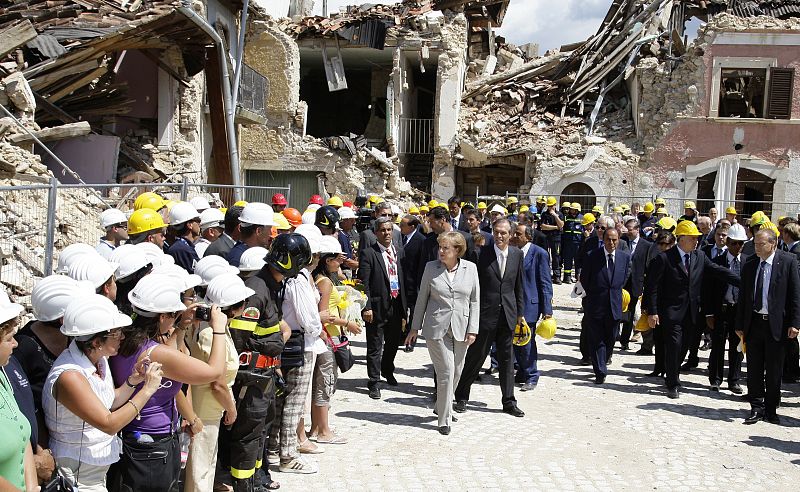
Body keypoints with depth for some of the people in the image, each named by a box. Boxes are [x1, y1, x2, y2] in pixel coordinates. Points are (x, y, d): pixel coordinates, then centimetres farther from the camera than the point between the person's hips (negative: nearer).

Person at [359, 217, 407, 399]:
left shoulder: (399, 253, 9)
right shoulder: (368, 254, -8)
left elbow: (404, 280, 13)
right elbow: (364, 283, -12)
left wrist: (404, 305, 9)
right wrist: (366, 307, -18)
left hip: (396, 306, 6)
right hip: (377, 307, -5)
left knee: (393, 342, 20)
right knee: (375, 347, 2)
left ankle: (387, 371, 43)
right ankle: (374, 383, 12)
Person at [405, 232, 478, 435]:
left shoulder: (470, 268, 2)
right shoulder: (431, 267, 1)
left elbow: (475, 301, 5)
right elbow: (422, 298, 7)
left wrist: (472, 329, -1)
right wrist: (415, 327, 8)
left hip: (461, 329, 2)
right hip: (437, 327, -2)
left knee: (456, 372, 11)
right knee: (446, 372, -7)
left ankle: (442, 406, 34)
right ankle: (444, 419, 4)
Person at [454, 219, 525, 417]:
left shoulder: (517, 254, 5)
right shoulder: (482, 253, -7)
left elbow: (519, 286, 11)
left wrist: (520, 313, 11)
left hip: (507, 314, 4)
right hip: (485, 313, -3)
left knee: (507, 358, 11)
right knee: (475, 356, 5)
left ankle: (509, 402, 21)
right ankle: (461, 397, 20)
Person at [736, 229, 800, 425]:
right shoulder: (749, 265, 6)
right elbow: (743, 297, 9)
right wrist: (739, 325, 7)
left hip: (776, 324, -3)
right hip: (753, 323, 3)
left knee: (774, 371, 7)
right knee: (754, 370, 7)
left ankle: (771, 410, 21)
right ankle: (756, 408, 18)